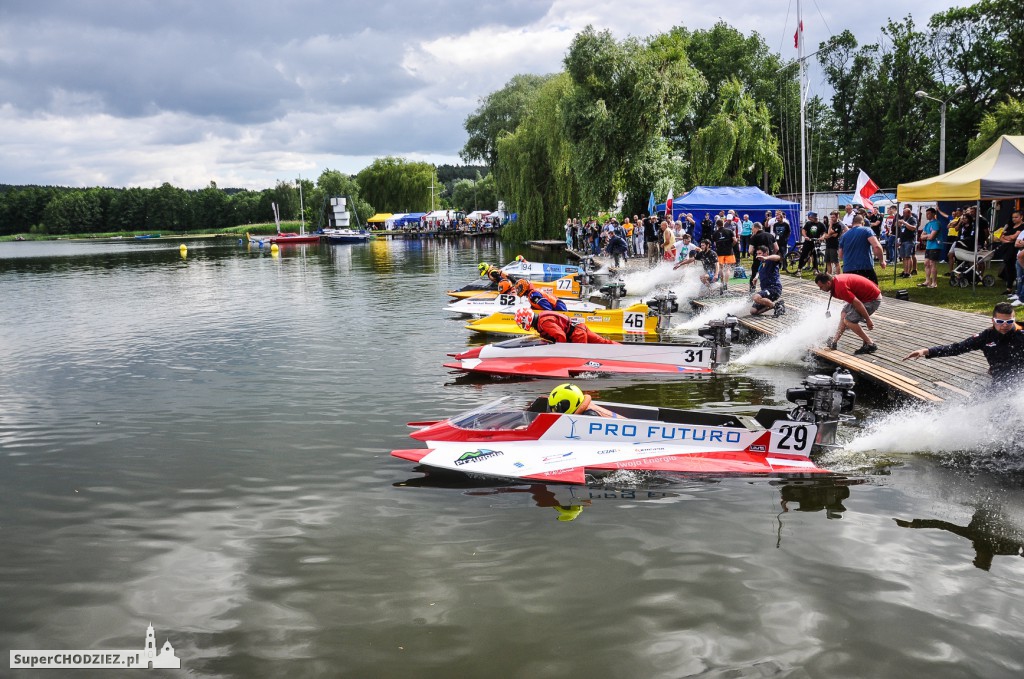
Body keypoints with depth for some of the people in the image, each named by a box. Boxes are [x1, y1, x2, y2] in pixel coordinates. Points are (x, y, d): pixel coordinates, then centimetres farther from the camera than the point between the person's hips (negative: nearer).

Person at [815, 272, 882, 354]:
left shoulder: (840, 288, -29)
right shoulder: (836, 279, 2)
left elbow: (857, 303, -28)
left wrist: (868, 320, -19)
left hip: (873, 299, -10)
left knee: (848, 320, -11)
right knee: (844, 314, 14)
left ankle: (870, 345, -3)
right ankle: (834, 342, 20)